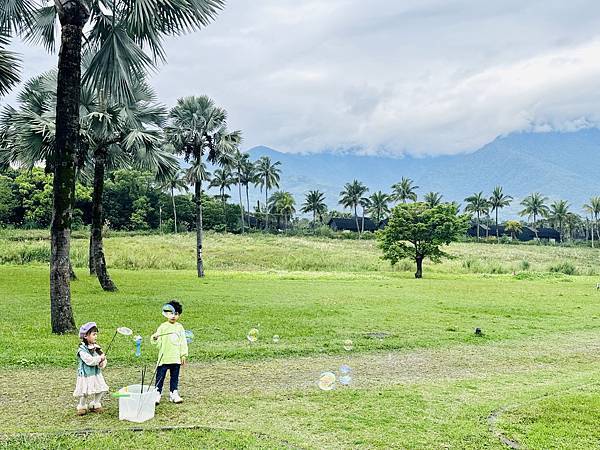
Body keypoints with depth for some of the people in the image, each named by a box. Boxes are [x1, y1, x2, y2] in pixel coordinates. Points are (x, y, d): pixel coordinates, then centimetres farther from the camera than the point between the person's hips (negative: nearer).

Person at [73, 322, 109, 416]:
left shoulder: (96, 347, 5)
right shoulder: (82, 349, -16)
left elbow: (103, 358, 5)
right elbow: (89, 360, -25)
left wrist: (102, 364, -15)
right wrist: (100, 358, -20)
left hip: (96, 374, 6)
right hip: (86, 375, -6)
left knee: (100, 390, 6)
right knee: (85, 392, -1)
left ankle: (95, 405, 27)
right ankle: (82, 407, 23)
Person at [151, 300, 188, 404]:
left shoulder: (179, 327, 5)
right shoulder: (163, 327, -2)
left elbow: (183, 342, 8)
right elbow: (158, 341, -6)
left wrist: (184, 355, 5)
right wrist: (154, 338, -28)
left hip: (176, 358, 2)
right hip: (164, 358, -2)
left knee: (175, 377, 11)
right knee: (160, 377, 0)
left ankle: (174, 394, 21)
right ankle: (157, 394, 8)